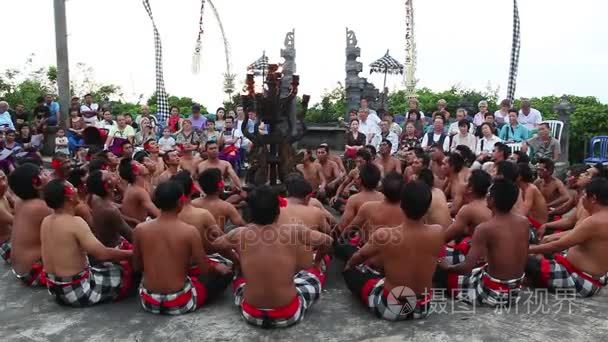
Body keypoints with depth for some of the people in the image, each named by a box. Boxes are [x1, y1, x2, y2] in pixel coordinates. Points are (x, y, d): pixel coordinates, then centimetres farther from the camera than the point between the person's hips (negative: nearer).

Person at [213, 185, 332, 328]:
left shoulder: (239, 234, -8)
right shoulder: (295, 231, -12)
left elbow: (214, 244, 13)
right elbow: (327, 241, 6)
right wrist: (316, 261, 26)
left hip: (252, 314, 2)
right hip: (288, 314, -2)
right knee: (315, 272, 23)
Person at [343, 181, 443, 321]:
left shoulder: (383, 235, -24)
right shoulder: (437, 233, -17)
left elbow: (359, 256, -1)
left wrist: (348, 265, 22)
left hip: (390, 308, -4)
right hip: (423, 308, 4)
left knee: (350, 271, 17)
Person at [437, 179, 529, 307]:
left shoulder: (484, 229, -23)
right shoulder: (524, 222, -4)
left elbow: (467, 268, -24)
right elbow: (523, 259, 8)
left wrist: (447, 267, -3)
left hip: (494, 293, -7)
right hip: (516, 290, 7)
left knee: (443, 273, 9)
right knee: (476, 271, 33)